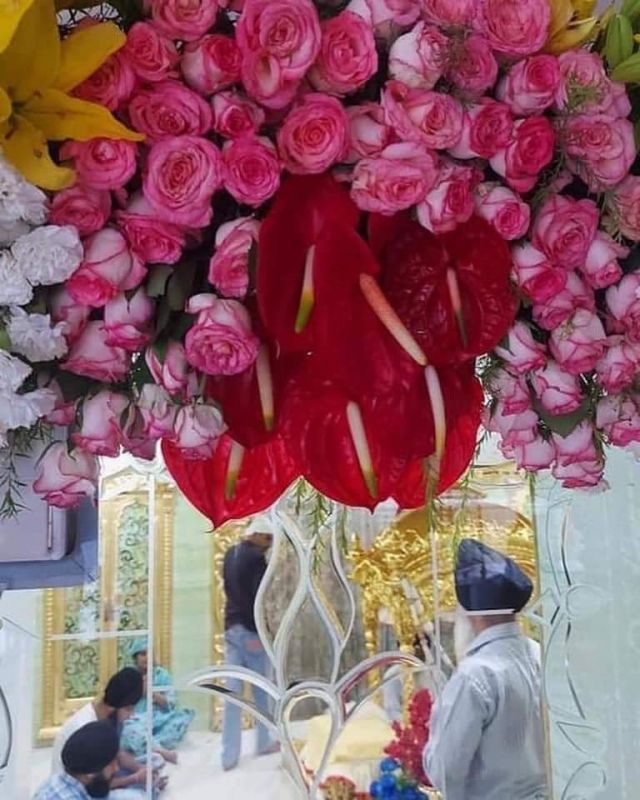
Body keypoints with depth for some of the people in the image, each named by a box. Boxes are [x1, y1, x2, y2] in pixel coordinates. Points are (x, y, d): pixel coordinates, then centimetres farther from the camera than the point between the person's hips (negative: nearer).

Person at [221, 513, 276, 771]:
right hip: (250, 629, -7)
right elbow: (257, 596, -19)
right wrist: (259, 631, -15)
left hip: (231, 628, 7)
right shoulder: (256, 557, -15)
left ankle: (229, 755, 6)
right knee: (261, 690, 11)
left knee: (232, 691, 6)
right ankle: (264, 743, 24)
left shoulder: (230, 554, 11)